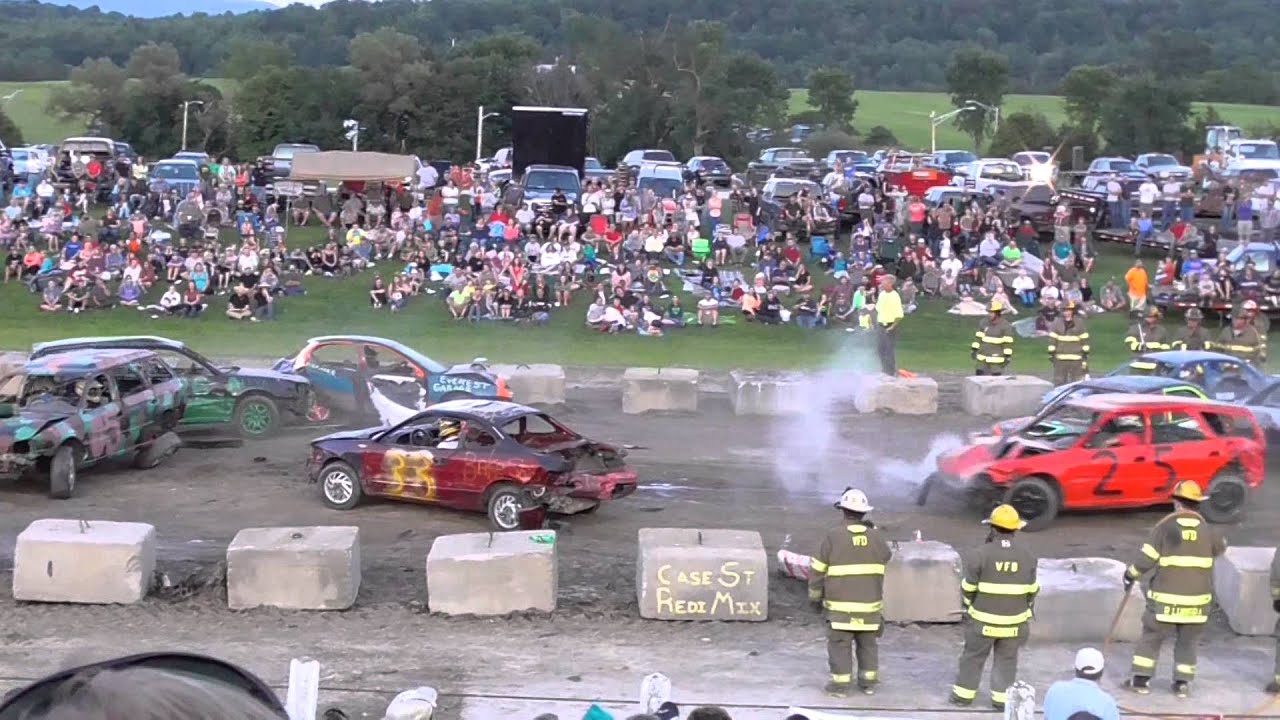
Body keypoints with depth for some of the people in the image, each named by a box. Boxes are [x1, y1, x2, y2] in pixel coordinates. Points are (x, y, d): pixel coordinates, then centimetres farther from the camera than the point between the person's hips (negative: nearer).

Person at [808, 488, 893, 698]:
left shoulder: (833, 536, -10)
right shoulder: (875, 537, -1)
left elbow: (818, 569, -5)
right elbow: (886, 556, 19)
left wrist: (815, 594, 8)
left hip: (841, 604, -3)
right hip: (870, 603, 3)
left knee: (840, 643, 3)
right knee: (868, 643, 15)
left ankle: (840, 684, 3)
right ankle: (869, 682, 20)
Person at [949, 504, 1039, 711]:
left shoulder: (982, 554, -15)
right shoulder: (1027, 556, -5)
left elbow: (968, 587, -7)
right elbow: (1032, 590, 4)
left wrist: (969, 605, 12)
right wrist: (1025, 609, 20)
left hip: (984, 620, -2)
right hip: (1014, 620, 2)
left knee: (973, 656, 12)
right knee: (1006, 659, 14)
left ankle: (963, 694, 19)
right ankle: (1002, 698, 15)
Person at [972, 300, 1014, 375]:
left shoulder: (1005, 326, -12)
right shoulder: (984, 322, 3)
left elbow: (1008, 343, -11)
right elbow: (978, 337, 10)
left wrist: (1008, 356, -13)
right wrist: (975, 350, 8)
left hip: (997, 360, -5)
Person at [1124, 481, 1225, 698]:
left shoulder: (1165, 527, -10)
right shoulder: (1206, 529, -1)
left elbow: (1146, 558, -10)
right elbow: (1220, 548, 21)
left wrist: (1131, 575, 6)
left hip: (1166, 597, -2)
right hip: (1197, 598, 2)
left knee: (1152, 635, 11)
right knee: (1187, 641, 16)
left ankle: (1141, 679, 11)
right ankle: (1182, 683, 15)